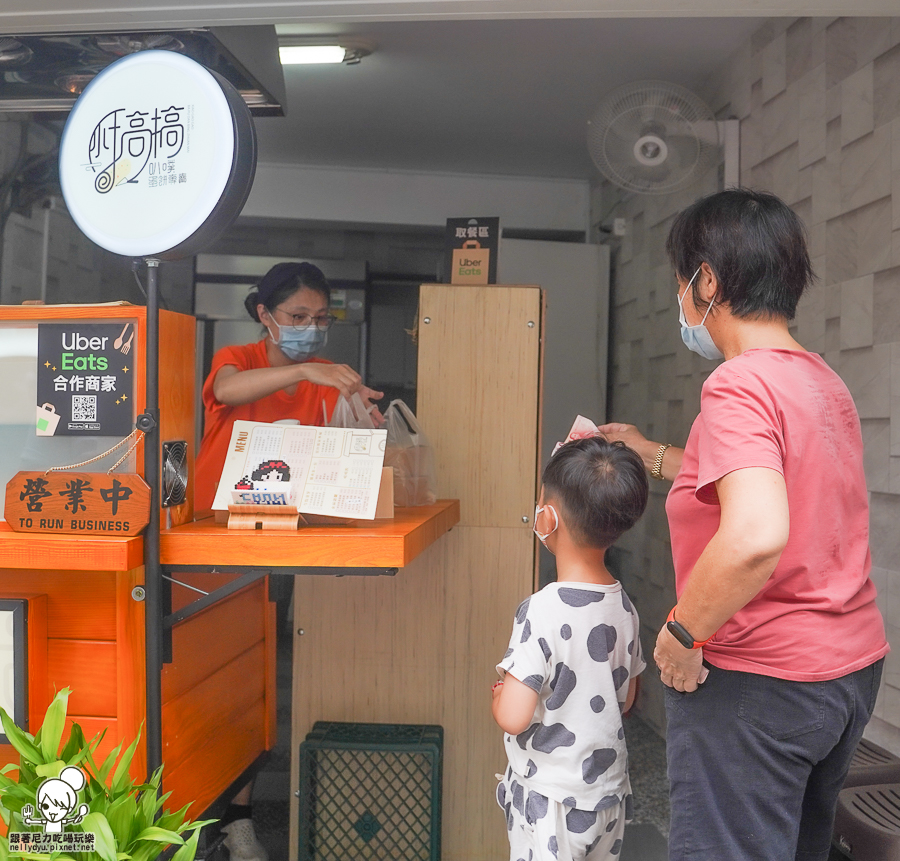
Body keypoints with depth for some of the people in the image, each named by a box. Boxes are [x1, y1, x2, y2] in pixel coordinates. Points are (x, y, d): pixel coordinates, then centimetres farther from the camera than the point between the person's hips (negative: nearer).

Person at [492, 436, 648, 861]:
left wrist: (500, 689, -6)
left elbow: (513, 717, -26)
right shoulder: (624, 606, -3)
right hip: (610, 795, 7)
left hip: (551, 803, -6)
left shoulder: (542, 611, -25)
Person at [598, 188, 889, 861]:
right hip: (853, 663, 9)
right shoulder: (824, 380, 9)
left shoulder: (740, 384, -21)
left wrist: (683, 632, -23)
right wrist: (653, 453, 27)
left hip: (758, 682, -9)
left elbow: (756, 534, -36)